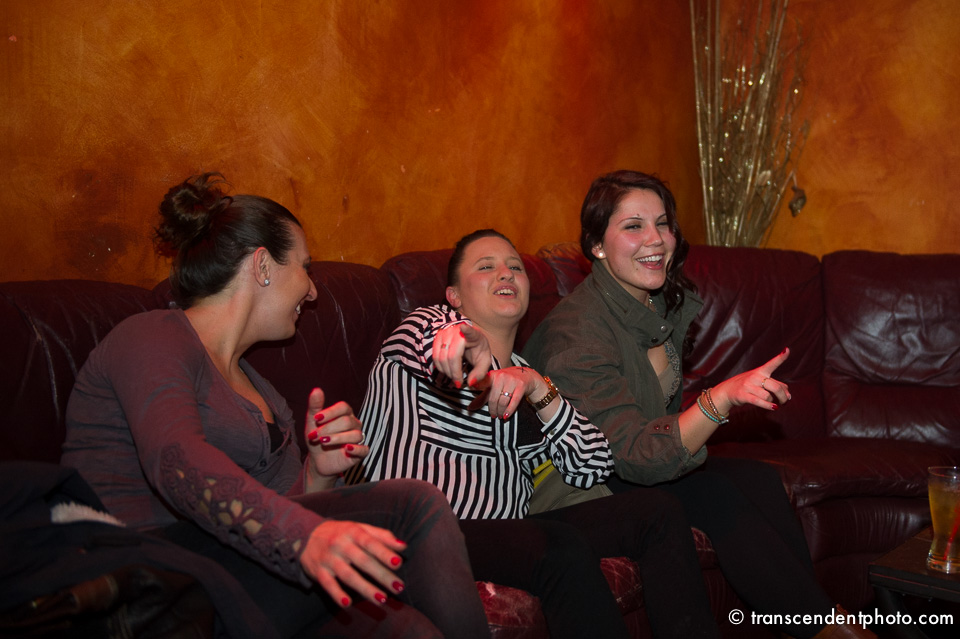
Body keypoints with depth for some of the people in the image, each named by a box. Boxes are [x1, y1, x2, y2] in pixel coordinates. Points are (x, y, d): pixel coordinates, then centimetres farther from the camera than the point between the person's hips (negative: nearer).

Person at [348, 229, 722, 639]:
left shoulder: (524, 375, 24)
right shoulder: (432, 323, 10)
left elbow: (591, 469, 9)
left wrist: (538, 388, -6)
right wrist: (473, 344, -44)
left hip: (506, 527, 7)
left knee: (657, 516, -7)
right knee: (563, 547, -33)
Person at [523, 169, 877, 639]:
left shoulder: (667, 303, 1)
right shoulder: (576, 333, -25)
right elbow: (637, 458, -32)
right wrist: (723, 397, -42)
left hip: (648, 472, 7)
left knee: (756, 478, -16)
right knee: (716, 495, -24)